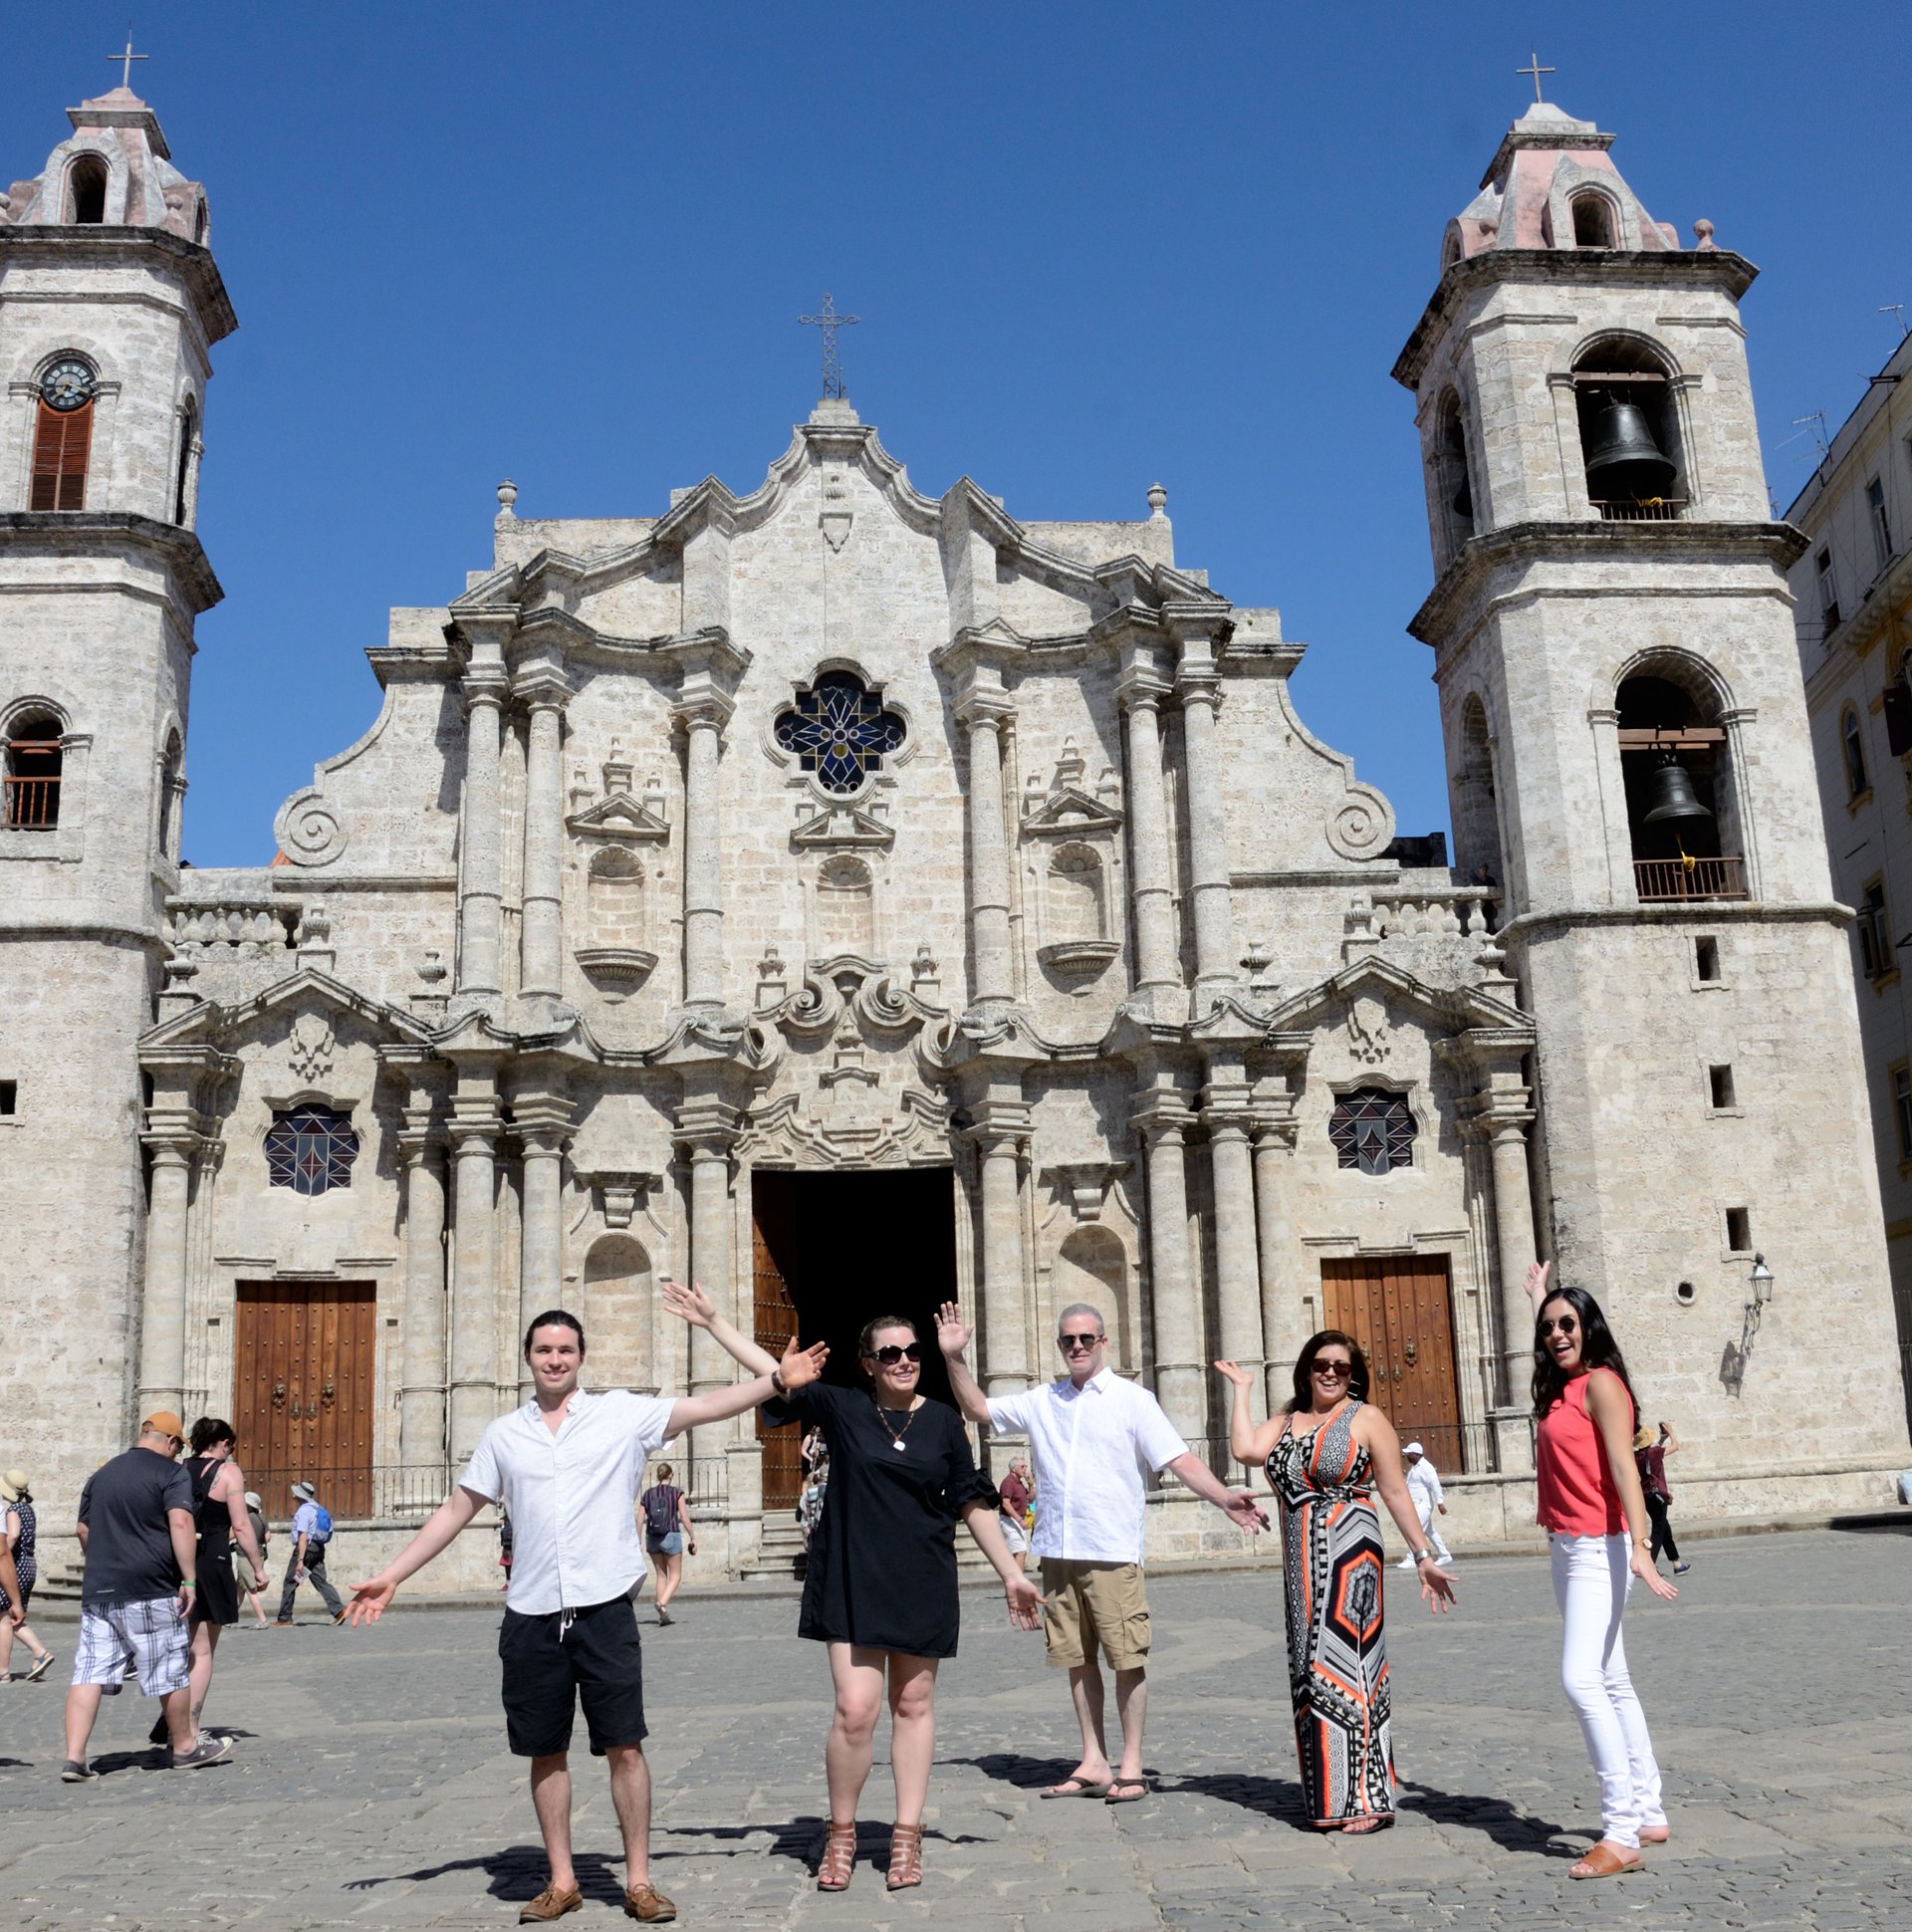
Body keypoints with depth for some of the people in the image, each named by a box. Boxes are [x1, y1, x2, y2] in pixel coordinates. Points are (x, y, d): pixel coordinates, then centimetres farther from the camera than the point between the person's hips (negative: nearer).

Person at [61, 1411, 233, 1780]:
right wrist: (189, 1579, -17)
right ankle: (185, 1747, 19)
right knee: (171, 1672, 7)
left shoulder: (102, 1474, 16)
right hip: (151, 1591, -6)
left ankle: (74, 1758, -4)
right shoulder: (171, 1473, -5)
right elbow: (180, 1523, -17)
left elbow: (84, 1529, 23)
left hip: (98, 1590, 6)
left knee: (89, 1673, 3)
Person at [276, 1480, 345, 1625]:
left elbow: (303, 1537, -20)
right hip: (318, 1548, 8)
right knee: (321, 1581, 4)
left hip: (306, 1547, -8)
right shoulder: (319, 1508, 16)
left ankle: (284, 1619, 7)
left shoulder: (304, 1510, -13)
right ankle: (338, 1610, -11)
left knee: (290, 1583, 2)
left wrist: (300, 1560, -23)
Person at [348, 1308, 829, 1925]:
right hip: (531, 1618, 3)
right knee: (546, 1753, 11)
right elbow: (455, 1510, 14)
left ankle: (638, 1881, 12)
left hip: (605, 1609, -2)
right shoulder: (504, 1434, 9)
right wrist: (391, 1576, 11)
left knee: (624, 1747, 0)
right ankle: (562, 1882, 24)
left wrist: (777, 1379, -21)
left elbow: (705, 1407, -8)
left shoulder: (622, 1413, 1)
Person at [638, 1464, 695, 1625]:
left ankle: (663, 1615, 12)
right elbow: (684, 1517, -8)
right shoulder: (677, 1493, -3)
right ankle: (663, 1602, -21)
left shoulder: (647, 1494, 6)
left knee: (661, 1574, 15)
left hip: (652, 1538, 4)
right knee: (675, 1575, 5)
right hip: (671, 1536, -4)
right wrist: (693, 1537, -1)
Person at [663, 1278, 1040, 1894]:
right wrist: (711, 1320, -4)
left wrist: (1011, 1574, 3)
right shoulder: (842, 1409, -1)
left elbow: (973, 1506, 5)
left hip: (922, 1583, 1)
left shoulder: (944, 1421, 1)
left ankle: (907, 1836, 21)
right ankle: (841, 1835, 13)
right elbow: (771, 1369, -1)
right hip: (851, 1581, -1)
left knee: (913, 1706, 9)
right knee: (855, 1709, -8)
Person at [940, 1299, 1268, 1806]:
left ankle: (1131, 1765, 9)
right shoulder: (1041, 1402, 12)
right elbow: (977, 1408, 21)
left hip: (1113, 1552, -4)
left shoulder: (1131, 1399, -1)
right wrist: (954, 1358, 9)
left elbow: (1180, 1459, -7)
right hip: (1057, 1552, 4)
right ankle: (1093, 1763, 21)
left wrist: (1223, 1497, -21)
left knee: (1128, 1659, -2)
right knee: (1078, 1659, 10)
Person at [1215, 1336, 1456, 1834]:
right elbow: (1244, 1449, -3)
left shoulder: (1366, 1418, -2)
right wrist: (1241, 1389, 6)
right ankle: (1328, 1797, 18)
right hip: (1302, 1566, 6)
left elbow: (1396, 1491, -2)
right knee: (1310, 1673, 8)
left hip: (1349, 1559, -6)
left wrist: (1423, 1557, -5)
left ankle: (1367, 1799, -2)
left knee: (1346, 1666, -8)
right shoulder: (1287, 1420, 14)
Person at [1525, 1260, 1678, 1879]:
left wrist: (1640, 1546, -31)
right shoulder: (1560, 1390, 13)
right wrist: (1537, 1299, 49)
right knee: (1611, 1683, 13)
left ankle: (1622, 1832, -19)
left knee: (1582, 1678, -19)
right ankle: (1649, 1814, 22)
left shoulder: (1601, 1383, -11)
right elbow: (1548, 1347, 38)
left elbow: (1624, 1466, -22)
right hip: (1567, 1549, 10)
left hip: (1599, 1549, -10)